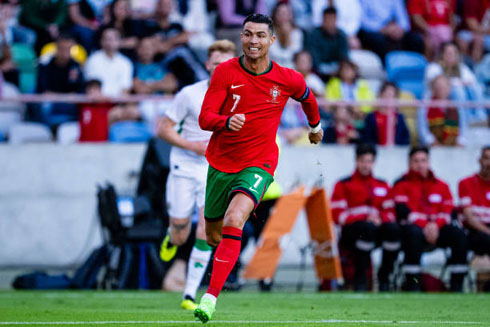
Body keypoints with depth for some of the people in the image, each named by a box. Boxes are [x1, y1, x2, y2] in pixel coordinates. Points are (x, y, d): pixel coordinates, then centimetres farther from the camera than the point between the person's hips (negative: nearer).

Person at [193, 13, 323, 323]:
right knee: (213, 235, 14)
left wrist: (316, 125, 34)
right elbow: (205, 118, -13)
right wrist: (227, 121, -34)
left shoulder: (288, 79, -6)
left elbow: (307, 97, 18)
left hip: (257, 165, -2)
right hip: (220, 162, 2)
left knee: (232, 222, -27)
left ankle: (211, 297, -29)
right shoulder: (225, 72, -9)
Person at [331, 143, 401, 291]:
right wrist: (365, 219, -13)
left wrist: (381, 219, -10)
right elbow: (337, 214, -1)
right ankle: (360, 278, -28)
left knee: (394, 228, -31)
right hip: (351, 233, -3)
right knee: (368, 227, -39)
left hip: (377, 230, 3)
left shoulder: (382, 186, 22)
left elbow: (390, 212, 15)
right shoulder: (343, 185, 9)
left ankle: (384, 275, -17)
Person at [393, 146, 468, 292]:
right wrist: (424, 226, -19)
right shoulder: (402, 185, 9)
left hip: (437, 230, 3)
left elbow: (448, 211, 6)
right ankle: (412, 284, -37)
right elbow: (402, 211, -6)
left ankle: (457, 284, -24)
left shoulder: (441, 186, 19)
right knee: (414, 233, -40)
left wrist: (436, 224, -16)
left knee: (459, 234, -25)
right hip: (414, 227, -3)